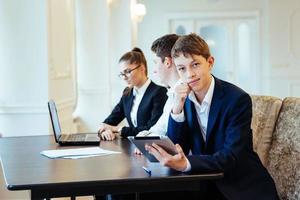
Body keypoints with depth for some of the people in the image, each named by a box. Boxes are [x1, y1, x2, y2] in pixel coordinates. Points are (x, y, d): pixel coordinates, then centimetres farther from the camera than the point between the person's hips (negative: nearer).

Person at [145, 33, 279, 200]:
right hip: (206, 186, 4)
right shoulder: (185, 99, 2)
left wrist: (186, 164, -39)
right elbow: (175, 150, -2)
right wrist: (177, 108, -16)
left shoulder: (238, 99, -16)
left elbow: (231, 157, -23)